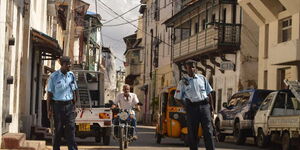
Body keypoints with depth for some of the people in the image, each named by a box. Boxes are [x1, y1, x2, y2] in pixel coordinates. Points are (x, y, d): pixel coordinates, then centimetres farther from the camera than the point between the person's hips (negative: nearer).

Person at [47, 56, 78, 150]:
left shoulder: (71, 75, 7)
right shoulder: (54, 77, -4)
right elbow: (49, 94, -2)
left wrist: (74, 106, 10)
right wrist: (49, 110, -5)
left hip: (69, 105, 3)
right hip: (58, 106, -3)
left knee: (70, 129, -4)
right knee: (58, 130, 3)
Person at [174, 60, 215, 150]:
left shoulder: (202, 78, 11)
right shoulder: (183, 82, 5)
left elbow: (209, 93, 16)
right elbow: (177, 97, 9)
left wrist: (211, 106, 10)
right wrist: (186, 105, -2)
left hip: (204, 106, 1)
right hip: (192, 108, -1)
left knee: (208, 130, -5)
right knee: (192, 132, 2)